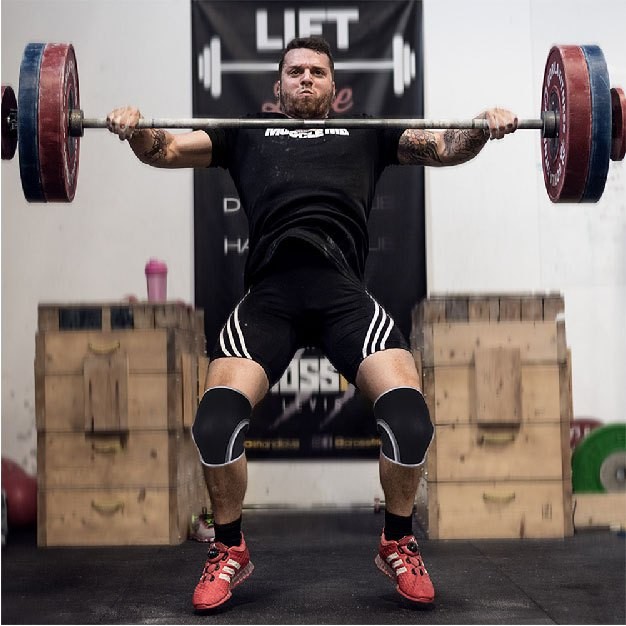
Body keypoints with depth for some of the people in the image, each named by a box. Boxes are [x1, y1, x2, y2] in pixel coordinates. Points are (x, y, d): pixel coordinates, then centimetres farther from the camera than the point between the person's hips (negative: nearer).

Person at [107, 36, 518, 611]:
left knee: (408, 413, -22)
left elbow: (445, 147, 23)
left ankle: (399, 546, 6)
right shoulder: (247, 131, 31)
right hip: (269, 291, 0)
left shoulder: (366, 132, 31)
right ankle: (229, 552, 4)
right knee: (218, 417, -23)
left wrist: (484, 128, 1)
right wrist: (135, 130, 0)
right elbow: (166, 150, 22)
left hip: (345, 291, 0)